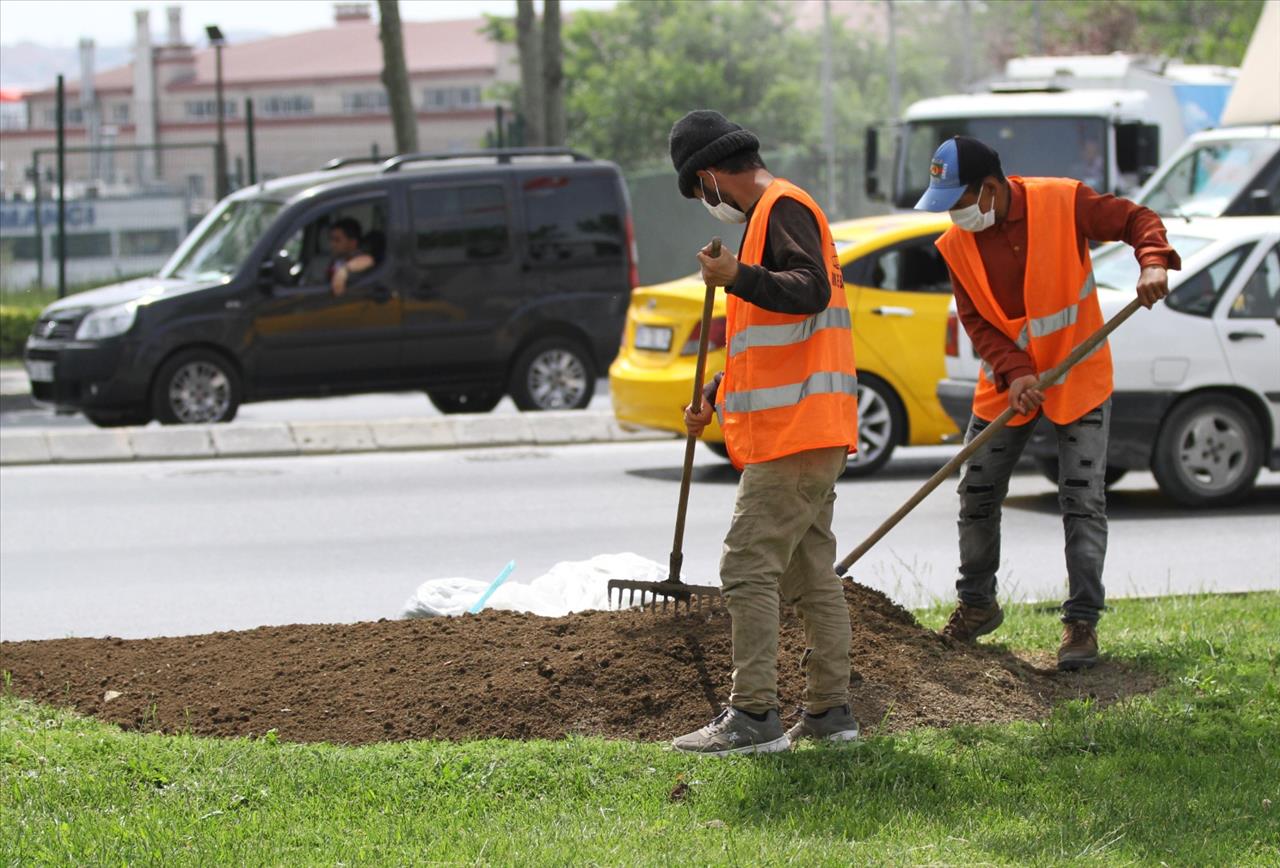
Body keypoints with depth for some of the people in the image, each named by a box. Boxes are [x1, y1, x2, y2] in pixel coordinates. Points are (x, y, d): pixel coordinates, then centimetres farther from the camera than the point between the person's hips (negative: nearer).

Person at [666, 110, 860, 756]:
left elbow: (809, 291, -27)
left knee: (749, 569, -12)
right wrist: (713, 397, 31)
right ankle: (829, 710, 15)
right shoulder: (770, 214, 23)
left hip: (795, 432, -11)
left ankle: (753, 717, -14)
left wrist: (739, 278, -37)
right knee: (811, 570, 12)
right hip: (814, 433, 11)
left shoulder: (783, 208, -9)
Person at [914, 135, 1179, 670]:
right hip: (1007, 384, 4)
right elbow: (976, 322, -7)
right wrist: (1014, 372, -22)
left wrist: (1152, 263, -30)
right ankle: (977, 604, 27)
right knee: (977, 495, 7)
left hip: (1078, 377, -3)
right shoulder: (955, 245, -7)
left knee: (1083, 501, -7)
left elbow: (1136, 220, -9)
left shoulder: (1064, 203, -16)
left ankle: (1082, 622, -2)